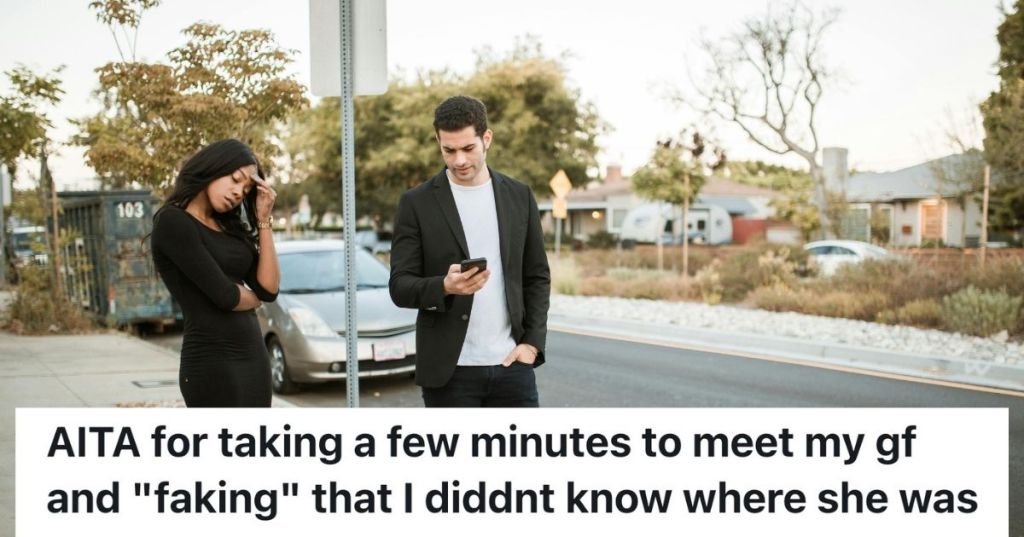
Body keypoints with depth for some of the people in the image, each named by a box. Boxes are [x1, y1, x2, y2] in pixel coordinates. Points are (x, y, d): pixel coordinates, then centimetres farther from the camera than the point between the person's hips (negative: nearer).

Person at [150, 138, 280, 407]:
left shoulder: (228, 227, 15)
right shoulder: (173, 221, -10)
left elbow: (269, 288, 5)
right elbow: (223, 294, -16)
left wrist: (263, 220, 3)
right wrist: (253, 299, 6)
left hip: (254, 355, 8)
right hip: (212, 361, -8)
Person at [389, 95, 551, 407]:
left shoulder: (519, 197, 7)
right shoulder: (417, 203, -1)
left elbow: (537, 276, 11)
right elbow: (400, 287, -5)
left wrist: (532, 342, -1)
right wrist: (444, 287, -25)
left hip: (511, 363, 3)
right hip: (449, 370, -2)